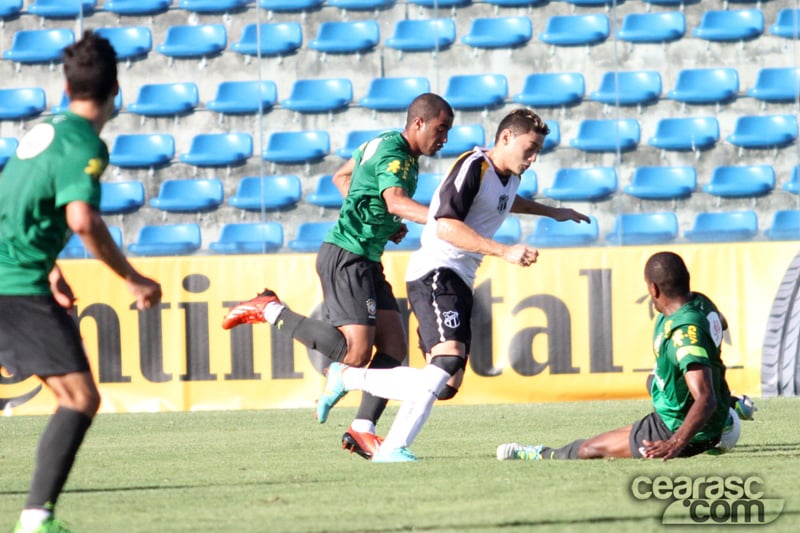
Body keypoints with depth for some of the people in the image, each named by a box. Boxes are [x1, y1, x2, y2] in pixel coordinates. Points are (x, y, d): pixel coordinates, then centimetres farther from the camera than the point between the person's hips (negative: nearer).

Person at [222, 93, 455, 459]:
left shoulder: (381, 144, 16)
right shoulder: (393, 153, -15)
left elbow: (341, 177, 30)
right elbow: (395, 199, -34)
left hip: (365, 263, 11)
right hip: (346, 258, -11)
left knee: (394, 347, 0)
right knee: (356, 353, -17)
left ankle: (362, 430, -1)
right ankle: (271, 311, -5)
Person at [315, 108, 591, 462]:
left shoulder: (509, 177, 16)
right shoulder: (473, 167, -13)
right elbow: (446, 226, -25)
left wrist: (551, 212, 44)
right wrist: (505, 251, -28)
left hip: (460, 284, 10)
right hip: (435, 273, -9)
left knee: (446, 386, 3)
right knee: (448, 360, -27)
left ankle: (346, 377, 18)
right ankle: (394, 448, -28)